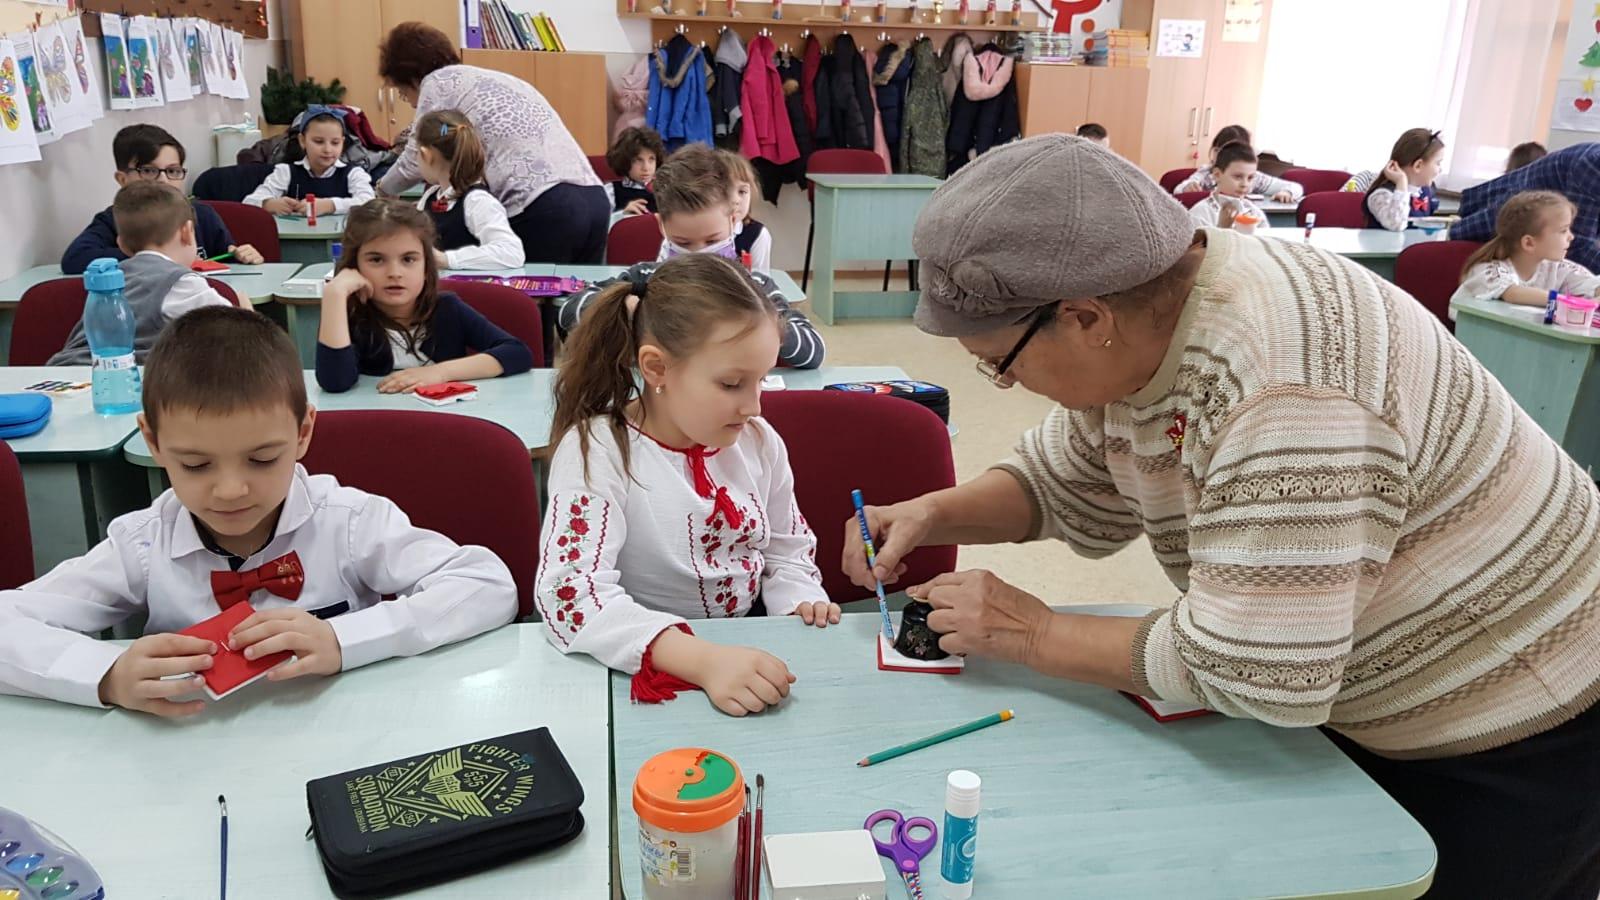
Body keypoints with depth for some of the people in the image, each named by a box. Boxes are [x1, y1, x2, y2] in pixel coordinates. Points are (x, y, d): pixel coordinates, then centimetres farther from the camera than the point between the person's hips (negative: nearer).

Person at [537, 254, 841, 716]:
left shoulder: (758, 442, 1)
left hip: (749, 658, 4)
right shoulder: (597, 451, -16)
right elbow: (571, 595, -28)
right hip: (646, 672, -4)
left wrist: (801, 602, -7)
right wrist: (702, 660, -40)